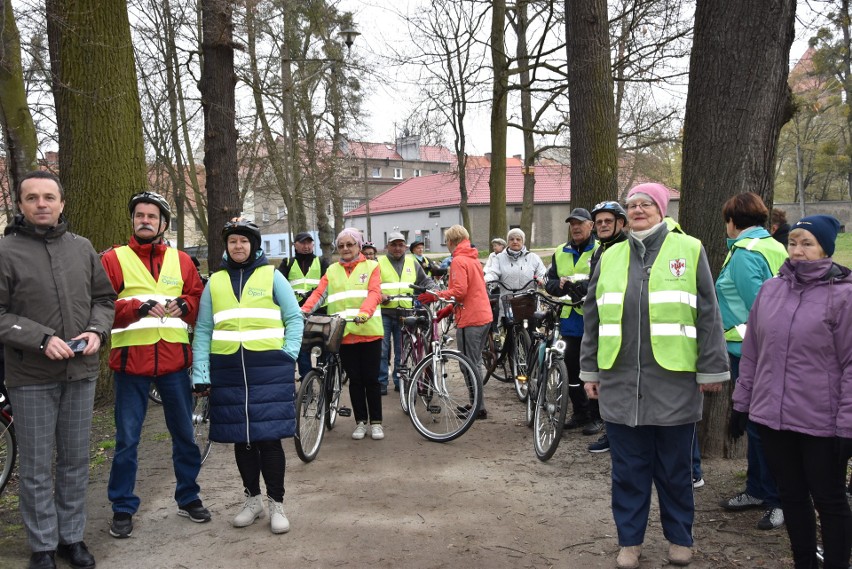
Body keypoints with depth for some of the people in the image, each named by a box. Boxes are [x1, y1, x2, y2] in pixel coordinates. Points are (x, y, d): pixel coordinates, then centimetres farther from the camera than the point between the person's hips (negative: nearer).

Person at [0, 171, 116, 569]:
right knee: (36, 467, 6)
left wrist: (97, 330, -4)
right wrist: (41, 339, -17)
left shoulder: (82, 248, 7)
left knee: (76, 461, 13)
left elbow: (103, 298, 14)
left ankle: (71, 536, 28)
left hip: (81, 372, 4)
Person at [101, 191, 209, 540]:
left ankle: (188, 498, 28)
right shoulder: (113, 260, 1)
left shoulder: (181, 260, 10)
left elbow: (198, 299, 11)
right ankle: (123, 508, 19)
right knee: (127, 439, 5)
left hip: (174, 358, 3)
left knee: (184, 434, 13)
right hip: (131, 359, -3)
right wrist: (139, 308, -22)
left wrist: (183, 305, -11)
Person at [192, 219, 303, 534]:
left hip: (268, 369, -3)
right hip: (228, 370, 3)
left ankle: (276, 504, 10)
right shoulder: (215, 282, 12)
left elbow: (295, 318, 5)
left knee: (269, 437, -3)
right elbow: (203, 330, 10)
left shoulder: (271, 276, 5)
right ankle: (253, 499, 25)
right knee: (241, 438, 9)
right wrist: (200, 373, 1)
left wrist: (288, 357, -7)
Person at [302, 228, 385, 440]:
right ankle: (360, 422, 18)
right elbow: (318, 293, 2)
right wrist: (303, 311, -16)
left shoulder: (371, 267, 6)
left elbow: (374, 293, -9)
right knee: (355, 379, 8)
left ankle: (376, 422, 14)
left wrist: (364, 312, -28)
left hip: (368, 331, -2)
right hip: (344, 333, 2)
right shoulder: (332, 271, 14)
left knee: (371, 379, 3)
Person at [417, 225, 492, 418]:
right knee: (475, 363, 17)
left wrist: (434, 296, -13)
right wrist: (449, 308, 19)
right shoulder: (474, 258, 15)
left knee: (470, 366, -1)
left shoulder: (459, 260, -12)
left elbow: (459, 291, -21)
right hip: (484, 315, 9)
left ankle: (478, 408, 4)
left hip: (470, 319, -9)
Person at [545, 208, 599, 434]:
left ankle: (596, 416, 13)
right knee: (572, 368, 11)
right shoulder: (560, 253, 14)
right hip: (570, 319, 5)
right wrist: (561, 285, -7)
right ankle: (579, 413, 25)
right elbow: (549, 282, 14)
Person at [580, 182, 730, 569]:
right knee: (628, 468, 10)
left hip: (674, 383, -2)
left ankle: (679, 538, 29)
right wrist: (590, 370, 12)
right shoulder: (610, 257, 11)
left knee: (674, 468, 11)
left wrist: (711, 371, -3)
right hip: (621, 382, 3)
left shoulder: (688, 250, 1)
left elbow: (708, 316, -1)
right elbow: (593, 317, 14)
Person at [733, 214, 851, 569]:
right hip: (772, 417, 5)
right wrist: (741, 403, 11)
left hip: (821, 423, -5)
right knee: (791, 496, 17)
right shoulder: (769, 290, 5)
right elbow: (751, 353, 11)